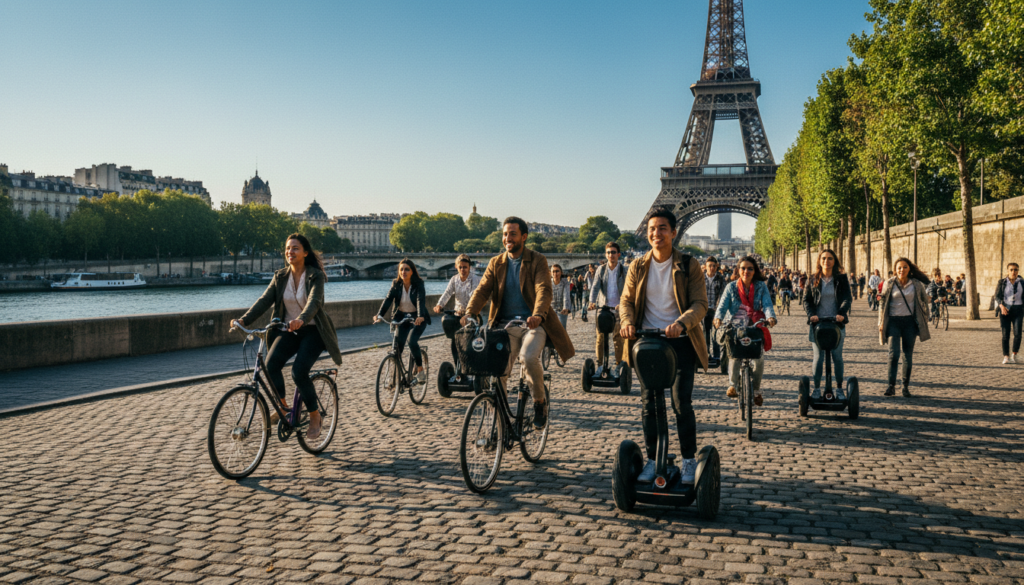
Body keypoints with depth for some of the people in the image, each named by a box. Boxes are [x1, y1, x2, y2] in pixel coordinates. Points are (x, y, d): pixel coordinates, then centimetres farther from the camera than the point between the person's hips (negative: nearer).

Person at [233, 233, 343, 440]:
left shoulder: (315, 276, -11)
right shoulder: (280, 277, 4)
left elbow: (314, 301, -28)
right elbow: (264, 300, -4)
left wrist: (301, 319, -48)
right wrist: (244, 320, -19)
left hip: (312, 331, -4)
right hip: (289, 330, 5)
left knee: (299, 372, -22)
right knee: (271, 363, -21)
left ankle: (315, 417, 0)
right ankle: (283, 406, 3)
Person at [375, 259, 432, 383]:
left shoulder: (419, 284, -14)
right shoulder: (396, 284, -5)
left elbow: (421, 300, -29)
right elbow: (388, 299, -17)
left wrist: (420, 317, -48)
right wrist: (379, 315, -33)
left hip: (417, 318, -3)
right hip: (401, 317, 3)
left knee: (412, 341, -24)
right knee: (397, 345, -7)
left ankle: (420, 370, -6)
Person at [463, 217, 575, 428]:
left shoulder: (537, 261, 1)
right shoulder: (496, 263, 12)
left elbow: (543, 290, -13)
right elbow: (482, 290, 0)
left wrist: (538, 315, -34)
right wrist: (469, 313, -20)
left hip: (533, 324, -3)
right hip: (505, 325, 3)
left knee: (529, 356, -30)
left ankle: (540, 401, -4)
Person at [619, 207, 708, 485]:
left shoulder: (689, 265, -2)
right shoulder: (637, 267, 7)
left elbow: (700, 304, -8)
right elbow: (626, 300, 7)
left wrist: (680, 323, -28)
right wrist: (627, 322, -16)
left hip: (679, 342, -3)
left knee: (682, 403, -5)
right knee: (648, 404, 4)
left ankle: (689, 460, 12)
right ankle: (651, 460, 17)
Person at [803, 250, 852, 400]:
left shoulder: (841, 279, 4)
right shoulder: (813, 280, 6)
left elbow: (848, 298, -4)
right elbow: (806, 299, 3)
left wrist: (841, 313, -22)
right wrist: (811, 314, -15)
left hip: (836, 323, 0)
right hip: (817, 323, 0)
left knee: (837, 357, 4)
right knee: (818, 357, 1)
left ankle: (839, 389, 14)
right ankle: (817, 389, 10)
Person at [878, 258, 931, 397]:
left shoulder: (917, 284, 3)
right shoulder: (889, 284, 1)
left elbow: (924, 302, 12)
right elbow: (882, 303, 6)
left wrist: (923, 321, 7)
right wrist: (881, 323, 1)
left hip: (910, 322, 1)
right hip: (893, 321, -1)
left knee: (908, 355, 5)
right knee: (893, 353, -13)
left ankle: (906, 386, 15)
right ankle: (891, 385, -9)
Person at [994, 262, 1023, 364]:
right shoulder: (1002, 282, 3)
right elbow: (997, 296, -1)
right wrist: (1001, 306, -17)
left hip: (1018, 310, 1)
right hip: (1005, 310, -1)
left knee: (1017, 333, -11)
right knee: (1005, 334, -1)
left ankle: (1014, 355, 8)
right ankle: (1006, 357, 6)